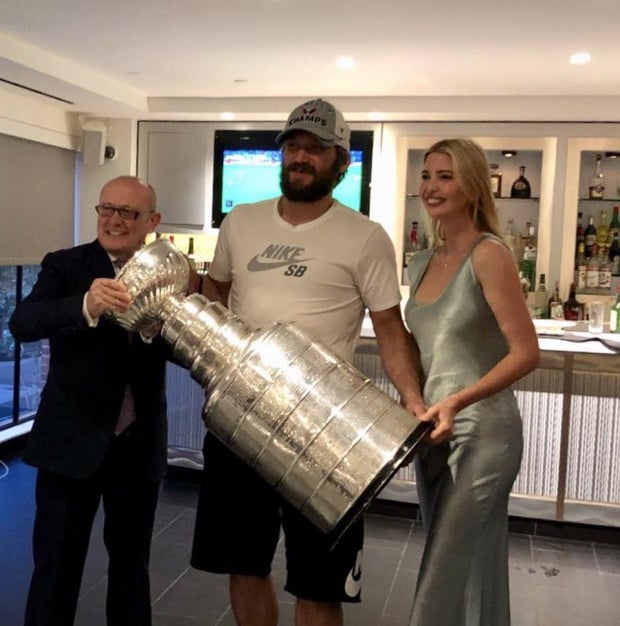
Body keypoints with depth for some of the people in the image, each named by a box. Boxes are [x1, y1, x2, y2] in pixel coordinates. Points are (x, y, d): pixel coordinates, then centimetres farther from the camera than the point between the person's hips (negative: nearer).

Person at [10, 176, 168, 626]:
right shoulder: (65, 265, -5)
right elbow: (22, 324, -22)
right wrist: (86, 306, -41)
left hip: (139, 446, 3)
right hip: (72, 441, -2)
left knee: (132, 565, 18)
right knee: (56, 567, 8)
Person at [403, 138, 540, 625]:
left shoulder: (489, 255, -13)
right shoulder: (423, 264, 10)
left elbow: (526, 353, -18)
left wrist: (458, 400, -26)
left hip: (481, 431, -7)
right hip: (434, 430, 7)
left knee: (447, 577, -1)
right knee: (476, 570, 19)